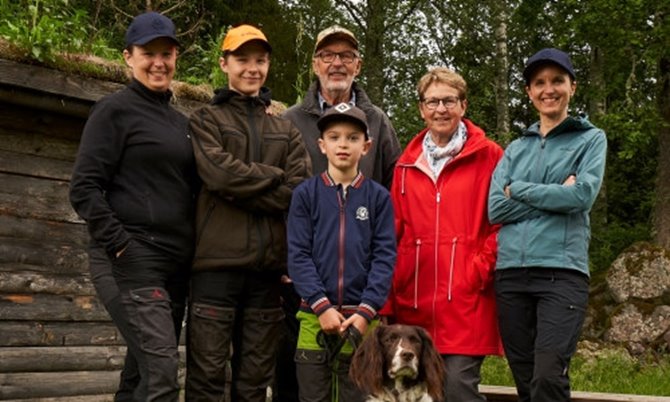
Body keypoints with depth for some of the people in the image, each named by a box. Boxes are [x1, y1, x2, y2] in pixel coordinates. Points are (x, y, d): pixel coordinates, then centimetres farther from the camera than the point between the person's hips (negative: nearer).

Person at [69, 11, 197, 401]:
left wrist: (196, 249, 10)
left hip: (176, 264, 7)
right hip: (132, 261, -7)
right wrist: (121, 247, -17)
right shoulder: (115, 110, -2)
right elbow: (84, 189, -9)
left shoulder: (181, 122, 18)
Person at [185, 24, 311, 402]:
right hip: (218, 261, -3)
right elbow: (220, 173, -11)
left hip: (269, 263, 4)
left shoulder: (287, 129, 18)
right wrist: (274, 177, -2)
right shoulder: (206, 120, 8)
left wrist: (243, 189, -7)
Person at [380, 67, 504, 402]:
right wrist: (389, 300, 8)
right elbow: (395, 233, 13)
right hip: (414, 304, 4)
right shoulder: (406, 164, 14)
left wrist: (481, 271, -11)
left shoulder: (488, 157, 3)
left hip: (467, 301, -4)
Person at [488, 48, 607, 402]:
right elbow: (496, 209, 3)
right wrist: (557, 193, -5)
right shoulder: (515, 149, 18)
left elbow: (583, 195, -9)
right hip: (510, 272, 4)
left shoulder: (591, 139, 9)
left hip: (562, 271, -4)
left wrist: (518, 189, -1)